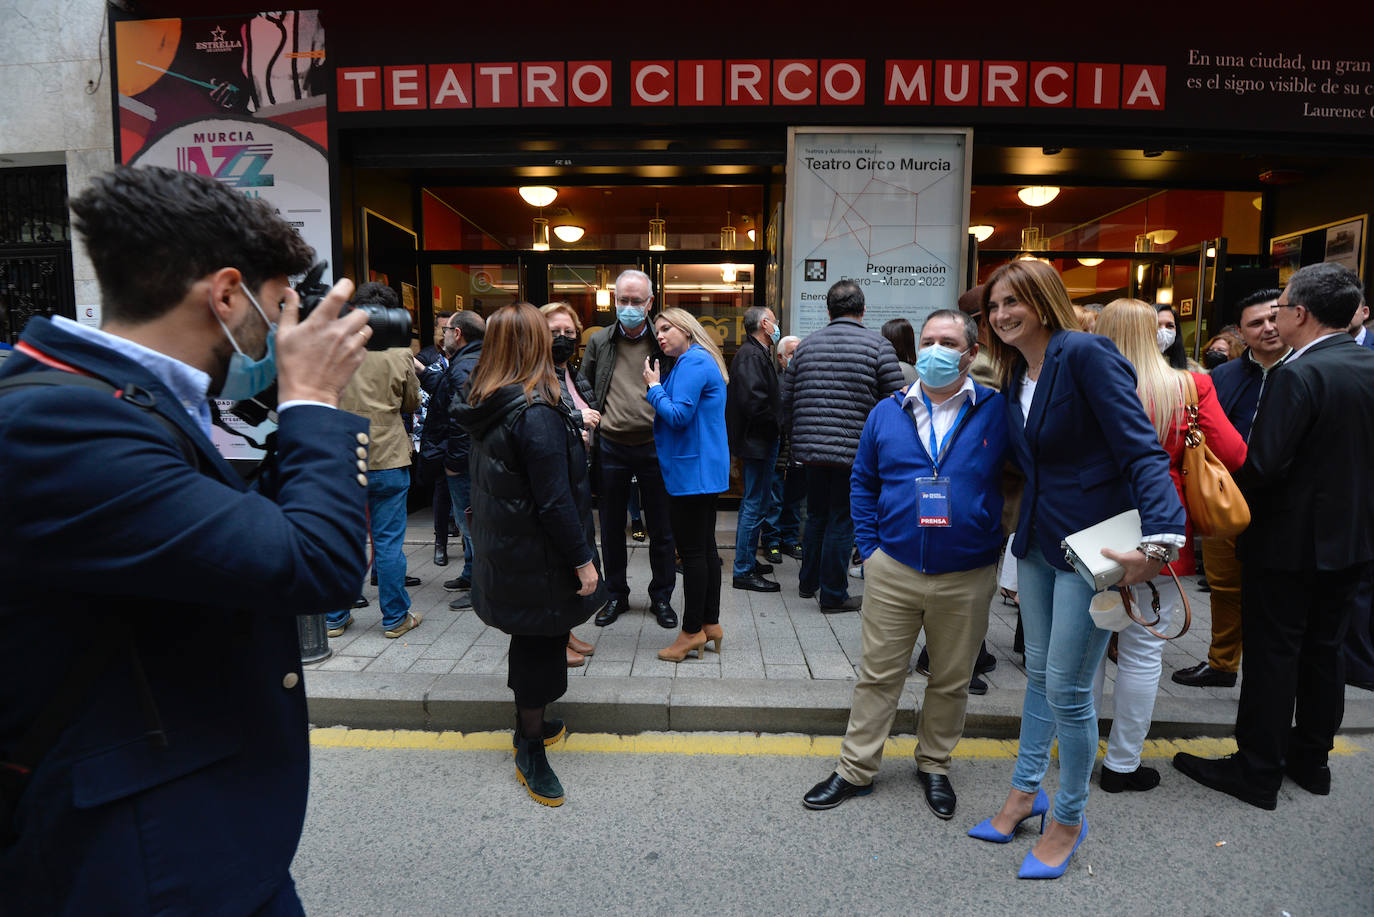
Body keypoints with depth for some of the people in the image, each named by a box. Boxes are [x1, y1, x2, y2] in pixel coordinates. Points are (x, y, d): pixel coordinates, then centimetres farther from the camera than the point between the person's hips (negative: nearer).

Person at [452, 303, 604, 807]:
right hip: (536, 558, -9)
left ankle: (530, 724, 40)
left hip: (502, 552, 9)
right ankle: (530, 751, 20)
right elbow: (555, 501, -24)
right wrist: (582, 559, -17)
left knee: (533, 639, 22)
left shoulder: (485, 405, 3)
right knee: (539, 643, 5)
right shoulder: (537, 414, -24)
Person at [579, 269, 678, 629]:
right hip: (610, 447, 2)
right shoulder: (599, 342, 8)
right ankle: (616, 595, 28)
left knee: (661, 528, 7)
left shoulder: (664, 343, 1)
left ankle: (661, 597, 23)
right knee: (611, 526, 12)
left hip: (653, 447, -2)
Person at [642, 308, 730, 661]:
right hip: (705, 470, 11)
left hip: (691, 471, -11)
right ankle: (710, 623, 23)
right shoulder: (700, 361, 18)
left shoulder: (692, 363, -15)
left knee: (692, 551, -4)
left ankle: (692, 631, 4)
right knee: (705, 546, 14)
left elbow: (678, 415, -22)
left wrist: (654, 387, -9)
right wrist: (658, 388, 10)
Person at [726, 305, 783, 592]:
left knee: (752, 503, 18)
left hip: (757, 441, 11)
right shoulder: (752, 356, -17)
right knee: (756, 505, -6)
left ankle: (746, 561, 30)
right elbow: (755, 401, -27)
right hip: (758, 441, -11)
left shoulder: (755, 353, 17)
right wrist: (776, 426, -15)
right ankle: (744, 571, 0)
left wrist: (775, 426, 10)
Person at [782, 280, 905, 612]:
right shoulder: (878, 345, -3)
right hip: (855, 449, -4)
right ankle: (833, 595, 13)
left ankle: (808, 582, 32)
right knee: (842, 522, 4)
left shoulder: (806, 344, 9)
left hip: (810, 448, 5)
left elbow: (786, 400, 13)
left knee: (816, 516, 20)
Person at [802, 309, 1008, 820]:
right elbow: (863, 484, 11)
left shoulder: (997, 413, -3)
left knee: (951, 680, 15)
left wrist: (997, 552, -2)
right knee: (878, 675, 10)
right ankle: (856, 770, 24)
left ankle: (934, 766, 36)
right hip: (893, 573, 1)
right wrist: (869, 548, 4)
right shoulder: (888, 413, 4)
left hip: (966, 579, -1)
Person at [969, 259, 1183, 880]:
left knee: (1067, 687, 0)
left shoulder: (1086, 355, -15)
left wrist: (1160, 537, -34)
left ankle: (1070, 818, 21)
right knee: (1038, 673, 17)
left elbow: (1141, 450, -22)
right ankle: (1026, 790, 34)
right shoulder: (1015, 380, 10)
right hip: (1037, 540, 7)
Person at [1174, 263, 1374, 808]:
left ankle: (1257, 772, 14)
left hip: (1291, 539, -8)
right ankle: (1311, 758, 32)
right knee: (1323, 651, 18)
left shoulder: (1299, 375, -21)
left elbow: (1263, 465, -25)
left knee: (1272, 656, 3)